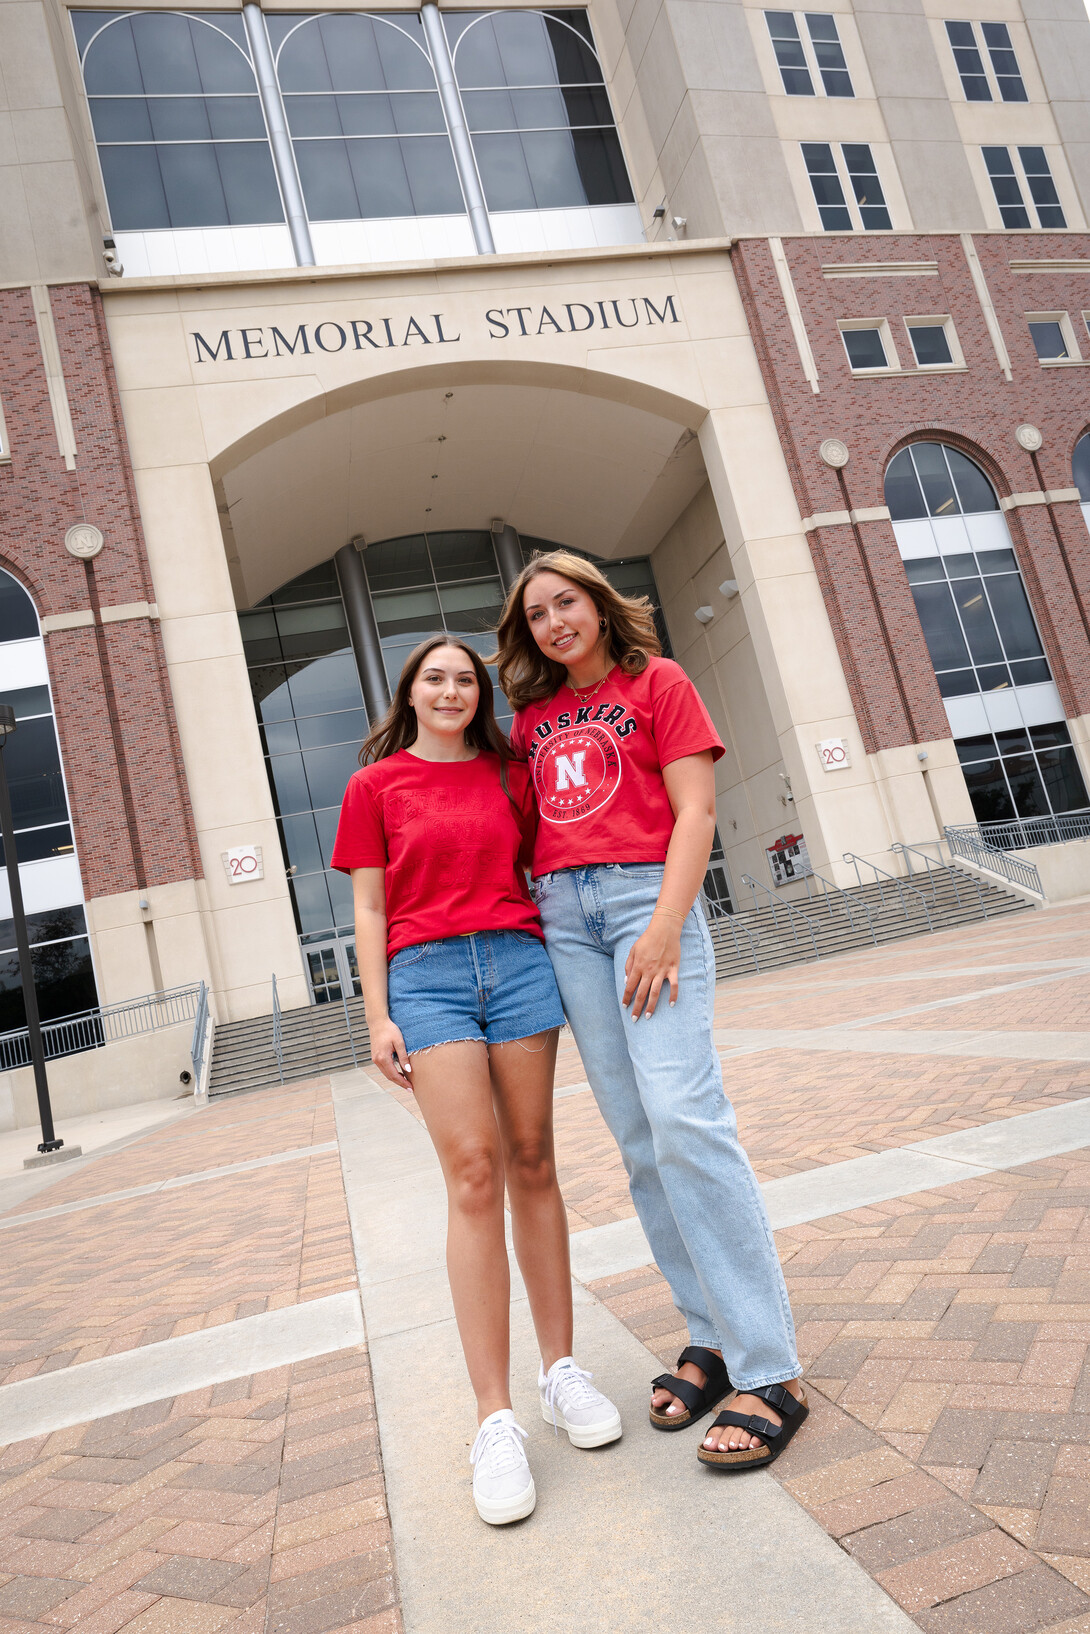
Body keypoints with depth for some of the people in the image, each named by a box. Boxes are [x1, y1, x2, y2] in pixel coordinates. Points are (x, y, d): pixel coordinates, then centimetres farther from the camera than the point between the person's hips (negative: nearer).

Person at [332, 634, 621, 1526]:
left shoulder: (511, 775, 13)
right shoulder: (374, 787, 8)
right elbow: (369, 909, 5)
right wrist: (378, 1018, -1)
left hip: (518, 959, 2)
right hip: (427, 975, -2)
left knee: (532, 1163, 5)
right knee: (473, 1174, -9)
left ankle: (562, 1368, 18)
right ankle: (496, 1421, -2)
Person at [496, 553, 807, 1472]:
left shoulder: (657, 682, 6)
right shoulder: (534, 716, 20)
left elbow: (695, 812, -4)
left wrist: (666, 925, -15)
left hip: (647, 893, -5)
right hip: (561, 913, 5)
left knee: (684, 1116, -15)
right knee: (638, 1137, 4)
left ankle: (769, 1371, -6)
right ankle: (713, 1334, 15)